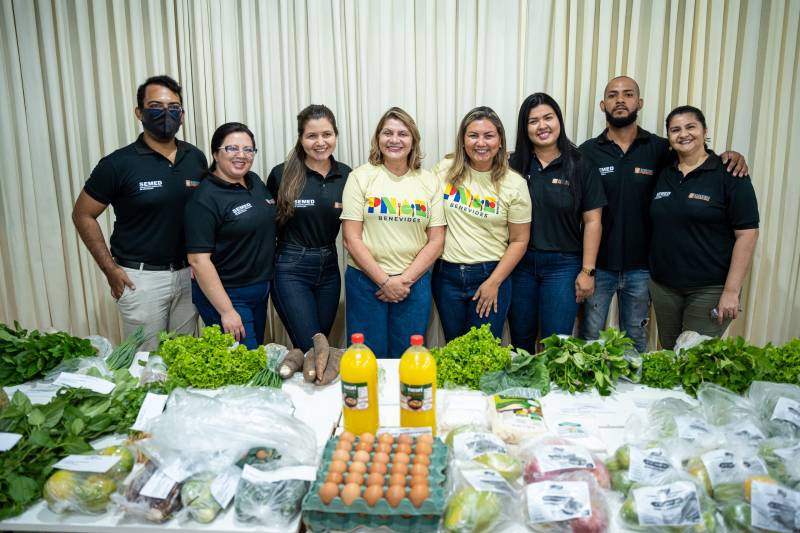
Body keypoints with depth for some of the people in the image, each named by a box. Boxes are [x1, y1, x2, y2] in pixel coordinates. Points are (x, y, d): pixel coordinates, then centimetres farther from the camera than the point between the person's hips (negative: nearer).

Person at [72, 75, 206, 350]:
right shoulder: (118, 163, -9)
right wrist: (110, 269, -6)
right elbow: (83, 215, -2)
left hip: (188, 274, 4)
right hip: (141, 278, -3)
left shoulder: (196, 158, 2)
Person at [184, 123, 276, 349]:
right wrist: (226, 312, -22)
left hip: (261, 289, 7)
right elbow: (198, 260, -20)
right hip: (226, 295, -7)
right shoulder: (205, 199, -17)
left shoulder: (255, 181, 4)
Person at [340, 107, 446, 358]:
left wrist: (405, 280, -8)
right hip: (366, 280, -2)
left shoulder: (429, 181, 5)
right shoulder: (361, 177, -2)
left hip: (414, 282, 2)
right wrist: (385, 281, -11)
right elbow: (352, 239, -6)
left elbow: (436, 240, 2)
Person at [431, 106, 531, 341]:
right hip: (447, 274, 2)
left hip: (491, 275, -2)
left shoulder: (514, 184, -6)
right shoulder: (445, 169, -2)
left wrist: (494, 282, -7)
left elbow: (519, 240, -3)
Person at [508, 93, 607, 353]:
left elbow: (592, 222, -2)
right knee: (520, 340, 14)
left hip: (563, 265, -2)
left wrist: (587, 270, -5)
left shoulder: (580, 166, -3)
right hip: (519, 263, 2)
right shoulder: (514, 165, 2)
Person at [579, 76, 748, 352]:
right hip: (597, 265, -1)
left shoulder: (659, 149, 0)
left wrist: (728, 157, -10)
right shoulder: (588, 151, -3)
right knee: (590, 339, 11)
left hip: (640, 267, 2)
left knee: (636, 340, 17)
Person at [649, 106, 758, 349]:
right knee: (668, 355, 13)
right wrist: (649, 278, 8)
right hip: (663, 286, 5)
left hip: (709, 289, -4)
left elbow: (747, 234, -10)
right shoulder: (663, 176, 9)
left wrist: (731, 291, -15)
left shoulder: (729, 174, -6)